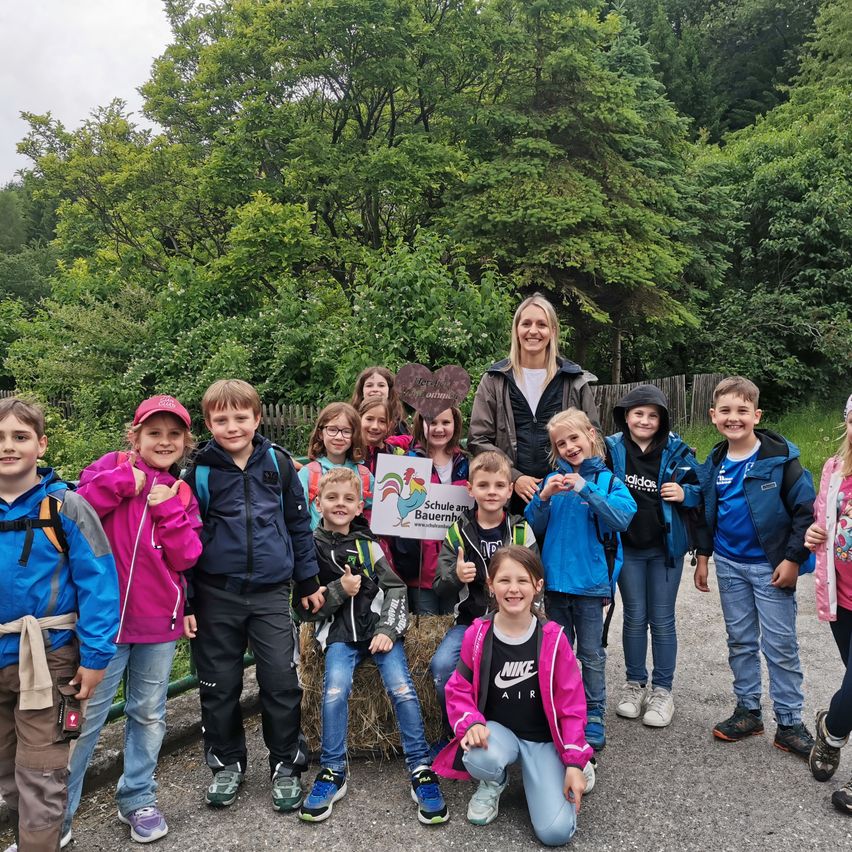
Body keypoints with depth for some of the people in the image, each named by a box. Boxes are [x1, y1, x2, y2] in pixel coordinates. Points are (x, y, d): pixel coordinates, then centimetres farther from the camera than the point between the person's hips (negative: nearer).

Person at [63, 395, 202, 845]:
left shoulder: (182, 494, 7)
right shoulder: (113, 468, -2)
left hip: (159, 621, 4)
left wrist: (168, 509, -13)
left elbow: (185, 558, -3)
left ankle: (138, 798, 33)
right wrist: (120, 483, -19)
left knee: (149, 714, 16)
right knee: (86, 716, 3)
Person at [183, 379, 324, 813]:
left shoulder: (277, 462, 0)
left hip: (271, 593, 0)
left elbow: (298, 523, 7)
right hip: (216, 595, 0)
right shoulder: (199, 472, -4)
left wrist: (308, 580, 9)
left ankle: (286, 765, 21)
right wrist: (184, 600, -1)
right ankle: (227, 763, 32)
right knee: (219, 686, 12)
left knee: (282, 681, 2)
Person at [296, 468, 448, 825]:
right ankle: (332, 772, -7)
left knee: (402, 688, -19)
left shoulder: (368, 544, 7)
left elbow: (395, 588, 4)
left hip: (379, 626, 1)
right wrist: (339, 591, -11)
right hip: (339, 633, 0)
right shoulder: (311, 548, 4)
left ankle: (422, 771, -6)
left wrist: (388, 630, -9)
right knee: (335, 689, -25)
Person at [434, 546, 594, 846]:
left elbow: (571, 701, -6)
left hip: (544, 739, 0)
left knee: (556, 831, -16)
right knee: (481, 758, -37)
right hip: (497, 731, 0)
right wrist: (472, 724, -21)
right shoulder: (477, 634, -9)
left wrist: (574, 763, -9)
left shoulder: (552, 638, -11)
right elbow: (459, 690, -1)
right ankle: (493, 783, 4)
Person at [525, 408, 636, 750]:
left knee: (591, 655, 8)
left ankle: (594, 719, 22)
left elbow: (622, 517, -20)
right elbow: (533, 527, 1)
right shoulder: (553, 479, 3)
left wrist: (585, 489, -26)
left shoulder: (607, 479, -4)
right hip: (555, 580, 3)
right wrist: (544, 498, -17)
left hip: (590, 581, -3)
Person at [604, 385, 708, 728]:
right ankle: (634, 684, 27)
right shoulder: (612, 449, -5)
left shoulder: (677, 451, -5)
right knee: (635, 617, 11)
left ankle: (662, 690, 21)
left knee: (662, 619, 7)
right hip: (627, 547, 1)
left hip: (666, 546, 0)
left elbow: (702, 491, 2)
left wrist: (684, 494, -18)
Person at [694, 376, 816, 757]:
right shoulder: (714, 463, 2)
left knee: (781, 646, 4)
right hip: (729, 565, 5)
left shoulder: (780, 457, -13)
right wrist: (703, 558, 11)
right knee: (740, 642, 14)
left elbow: (805, 510, -11)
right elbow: (705, 513, 12)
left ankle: (789, 722, 18)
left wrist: (792, 559, -13)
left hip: (771, 566, -4)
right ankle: (748, 711, 28)